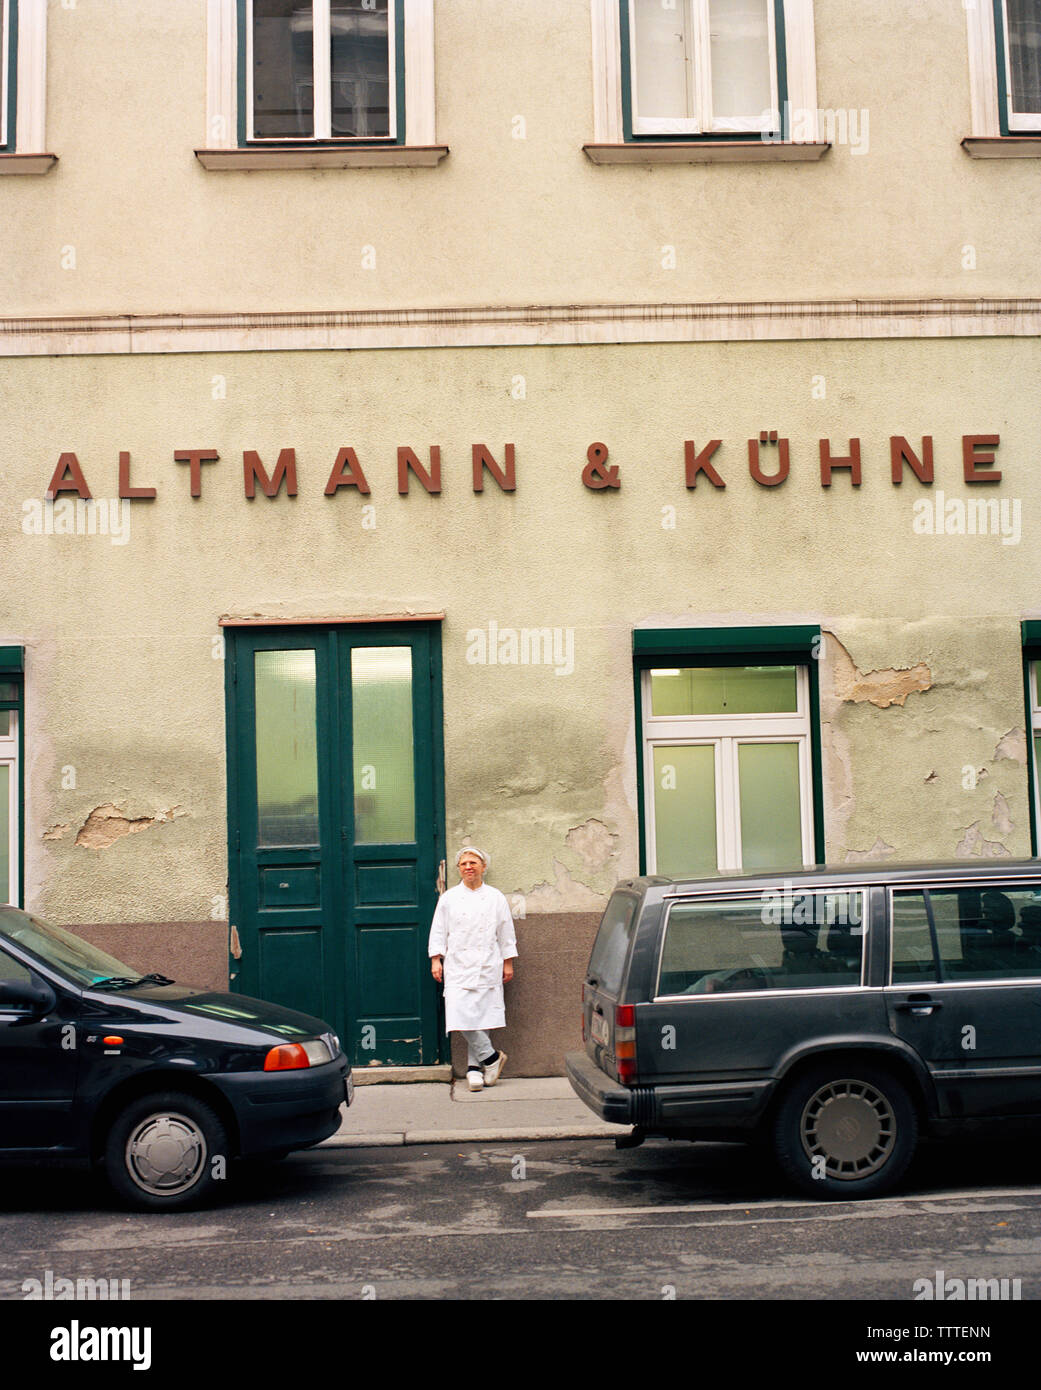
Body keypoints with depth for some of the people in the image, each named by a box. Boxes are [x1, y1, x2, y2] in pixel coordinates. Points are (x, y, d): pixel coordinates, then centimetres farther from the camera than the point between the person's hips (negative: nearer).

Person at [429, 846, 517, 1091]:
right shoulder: (448, 898, 8)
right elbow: (438, 932, 10)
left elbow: (506, 933, 12)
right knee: (461, 1014, -12)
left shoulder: (495, 898, 8)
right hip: (458, 967, 0)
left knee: (482, 1016, -2)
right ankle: (491, 1056, 1)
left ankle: (474, 1067, 8)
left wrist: (508, 962, 9)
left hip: (488, 968, 0)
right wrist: (436, 960, 1)